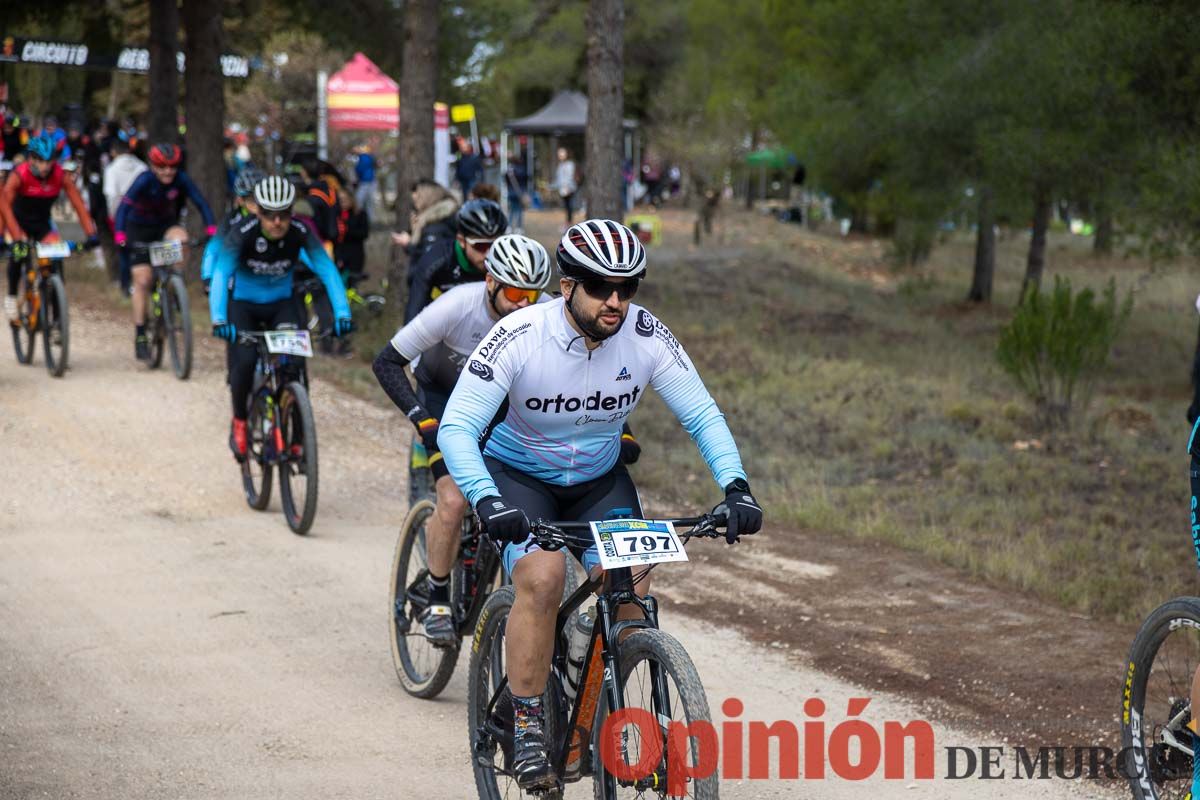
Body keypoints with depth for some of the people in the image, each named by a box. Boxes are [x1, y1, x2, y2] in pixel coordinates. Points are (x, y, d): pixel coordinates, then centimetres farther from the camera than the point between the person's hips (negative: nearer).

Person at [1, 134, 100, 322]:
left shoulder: (61, 175, -22)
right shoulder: (19, 174, -29)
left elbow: (79, 204, -22)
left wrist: (91, 234, -33)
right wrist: (17, 238, -47)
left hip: (42, 222, 2)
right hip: (20, 220, -2)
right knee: (19, 251, -29)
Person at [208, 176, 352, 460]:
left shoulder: (300, 232, -22)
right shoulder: (241, 234, -26)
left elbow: (327, 269, -28)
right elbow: (221, 274, -35)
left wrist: (342, 312, -42)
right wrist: (218, 319, -50)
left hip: (281, 304, 2)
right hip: (243, 304, -1)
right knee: (244, 360, -23)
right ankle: (239, 421, 4)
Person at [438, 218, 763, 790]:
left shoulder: (646, 336, -18)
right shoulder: (519, 337, -27)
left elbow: (703, 416, -13)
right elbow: (457, 428, -30)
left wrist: (736, 487, -30)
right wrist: (487, 501, -47)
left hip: (600, 480, 3)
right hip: (519, 477, -3)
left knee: (631, 588, -19)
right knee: (542, 578, -29)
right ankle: (527, 725, -15)